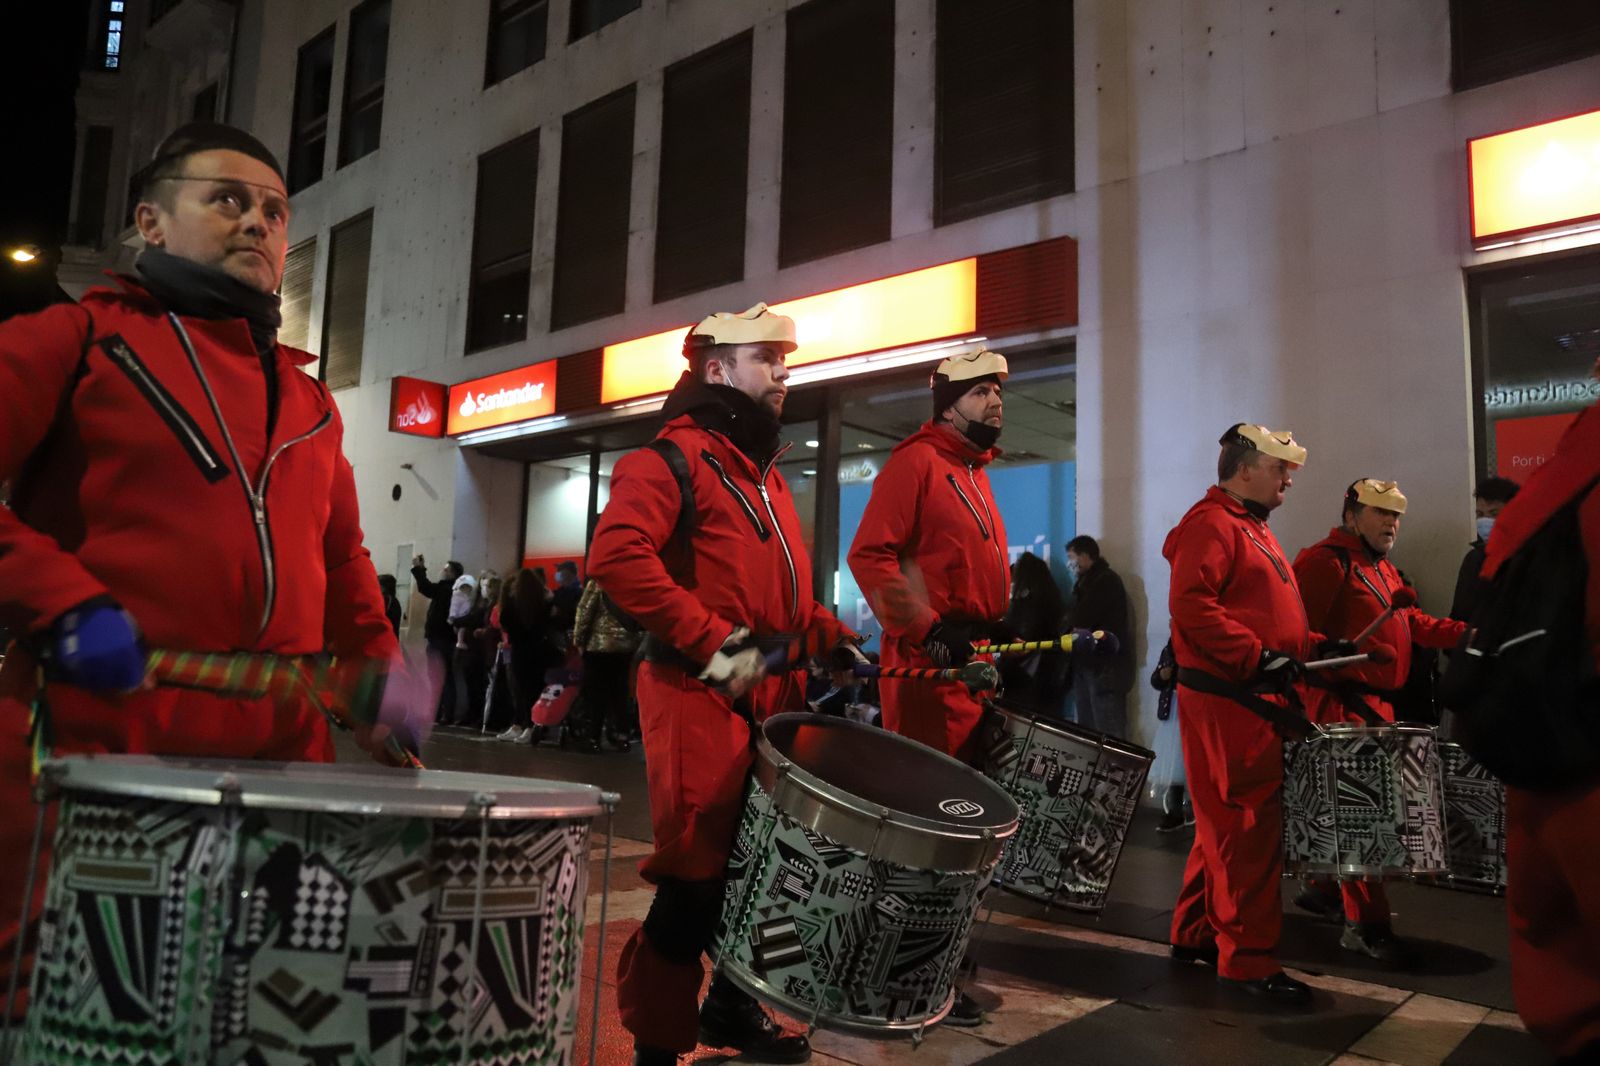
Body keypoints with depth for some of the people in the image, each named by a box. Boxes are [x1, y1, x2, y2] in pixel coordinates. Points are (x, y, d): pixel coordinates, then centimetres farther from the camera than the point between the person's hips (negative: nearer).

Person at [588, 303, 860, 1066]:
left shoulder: (763, 471, 20)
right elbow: (616, 555, -25)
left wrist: (825, 632, 10)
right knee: (698, 872, -4)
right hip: (699, 695, -9)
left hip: (770, 694, 9)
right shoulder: (675, 456, -9)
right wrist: (710, 642, -24)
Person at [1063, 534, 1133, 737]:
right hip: (1087, 664, 9)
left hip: (1105, 666, -9)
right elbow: (1075, 617, 17)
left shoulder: (1106, 580, -10)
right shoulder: (1088, 580, 20)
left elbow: (1080, 619, -18)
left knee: (1108, 734, -10)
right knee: (1084, 729, 12)